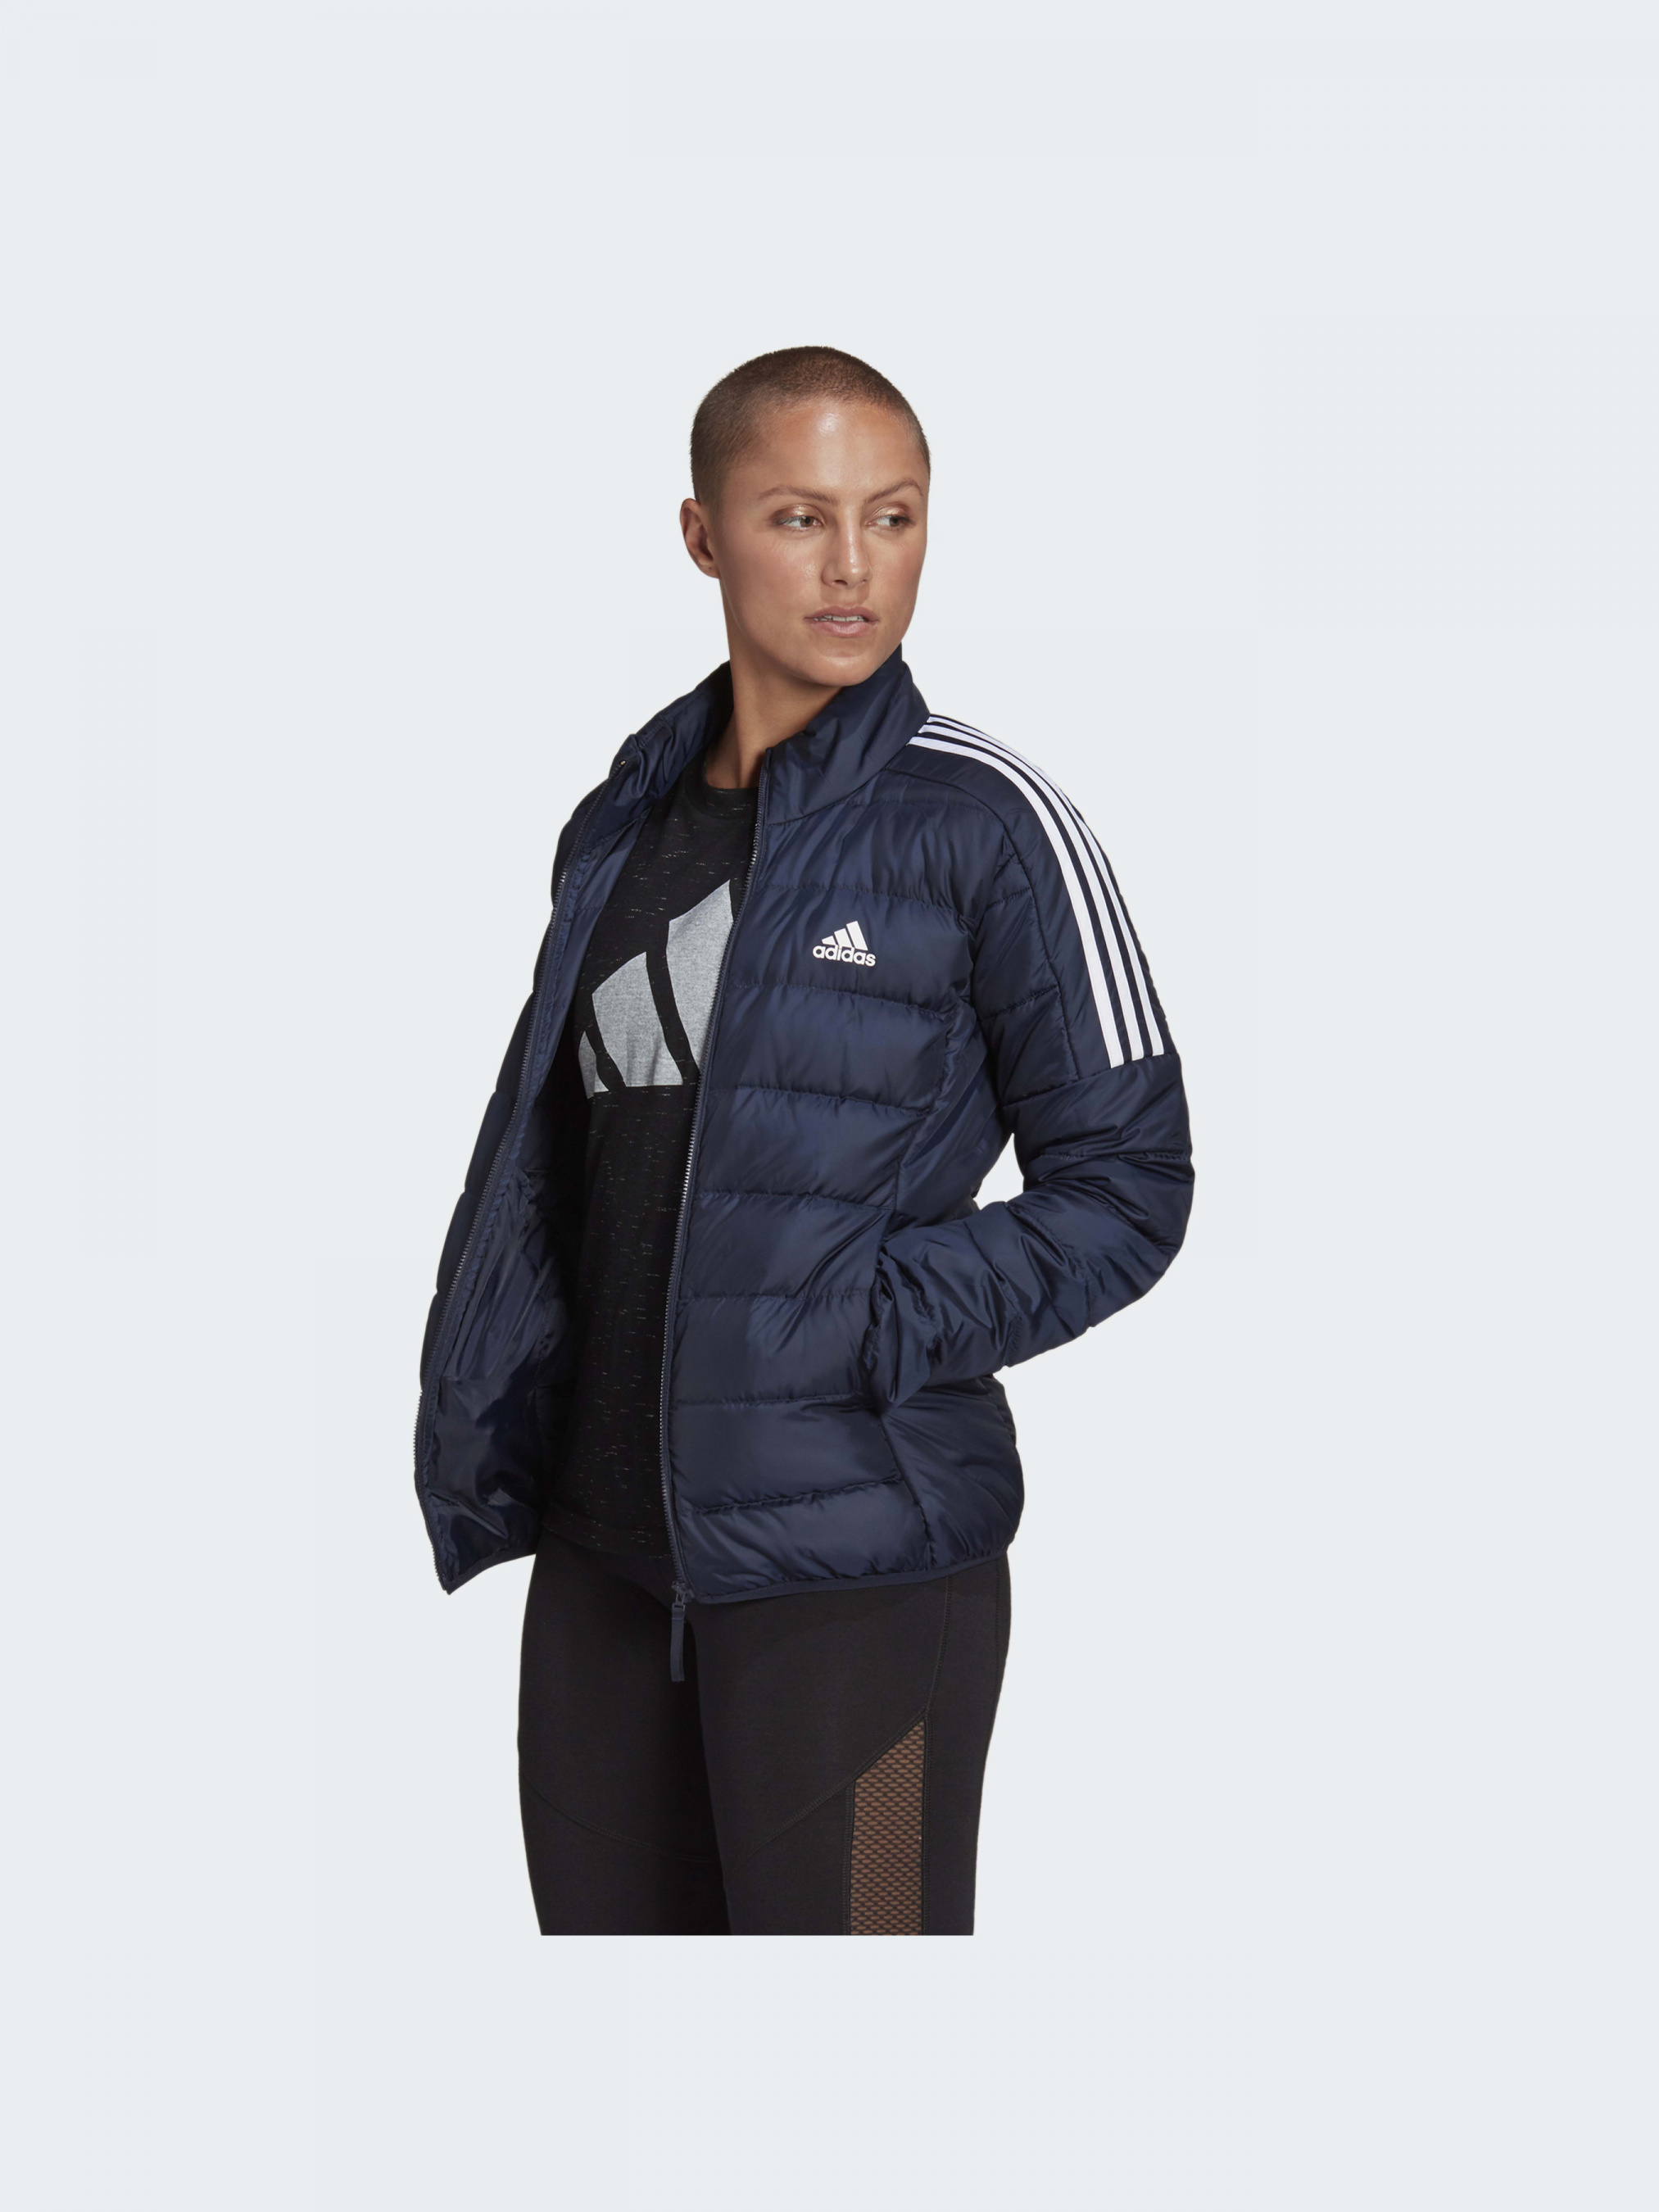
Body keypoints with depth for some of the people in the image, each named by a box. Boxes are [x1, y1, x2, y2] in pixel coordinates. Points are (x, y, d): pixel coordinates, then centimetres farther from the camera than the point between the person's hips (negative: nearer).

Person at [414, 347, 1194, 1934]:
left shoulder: (980, 819, -5)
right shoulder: (623, 830, 12)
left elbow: (1126, 1182, -5)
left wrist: (883, 1328, -17)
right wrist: (476, 1449, 6)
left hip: (855, 1562, -6)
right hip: (606, 1550, 6)